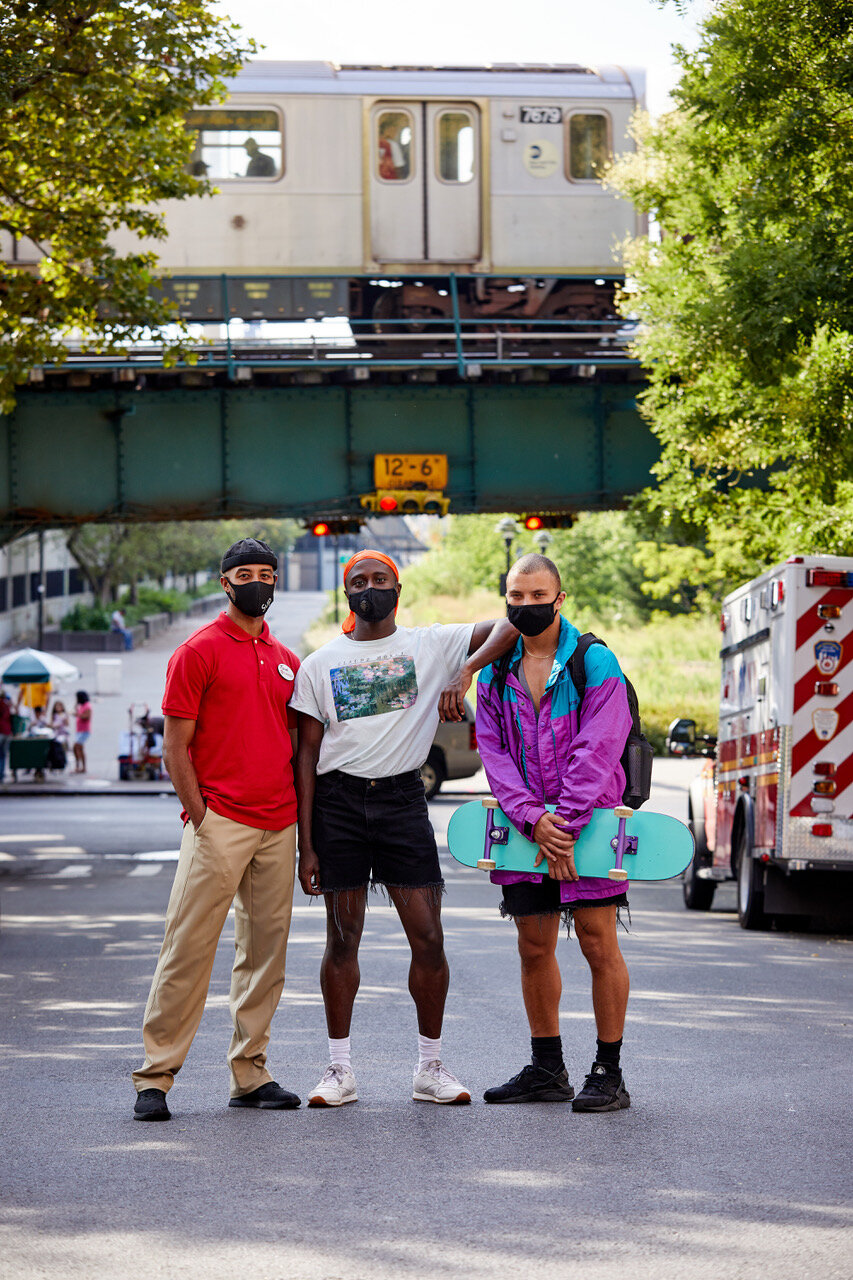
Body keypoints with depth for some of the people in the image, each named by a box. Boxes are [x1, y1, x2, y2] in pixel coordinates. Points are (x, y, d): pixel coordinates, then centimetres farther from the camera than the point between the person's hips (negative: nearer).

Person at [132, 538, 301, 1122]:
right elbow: (176, 748, -4)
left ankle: (251, 1072, 14)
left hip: (279, 828, 6)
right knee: (188, 947, -8)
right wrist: (200, 817, -11)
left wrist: (302, 821, 12)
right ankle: (156, 1076, -5)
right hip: (220, 823, -6)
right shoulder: (199, 652, -2)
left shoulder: (287, 661, 16)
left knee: (267, 949, 7)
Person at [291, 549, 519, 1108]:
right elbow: (307, 754, 6)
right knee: (342, 938, 2)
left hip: (402, 795, 0)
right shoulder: (320, 664, 8)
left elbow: (510, 625, 2)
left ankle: (431, 1067, 8)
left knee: (429, 938, -4)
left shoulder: (430, 646, 7)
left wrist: (464, 675, -13)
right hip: (339, 798, 0)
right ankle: (340, 1070, 10)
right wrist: (306, 843, -1)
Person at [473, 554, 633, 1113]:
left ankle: (609, 1073, 1)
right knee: (534, 947, 9)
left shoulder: (595, 663, -5)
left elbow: (596, 752, -12)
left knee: (598, 943, -5)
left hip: (589, 821, -5)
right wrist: (532, 818, -13)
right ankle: (547, 1070, 20)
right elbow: (493, 750, 2)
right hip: (525, 826, 5)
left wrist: (564, 826, -17)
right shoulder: (496, 672, 9)